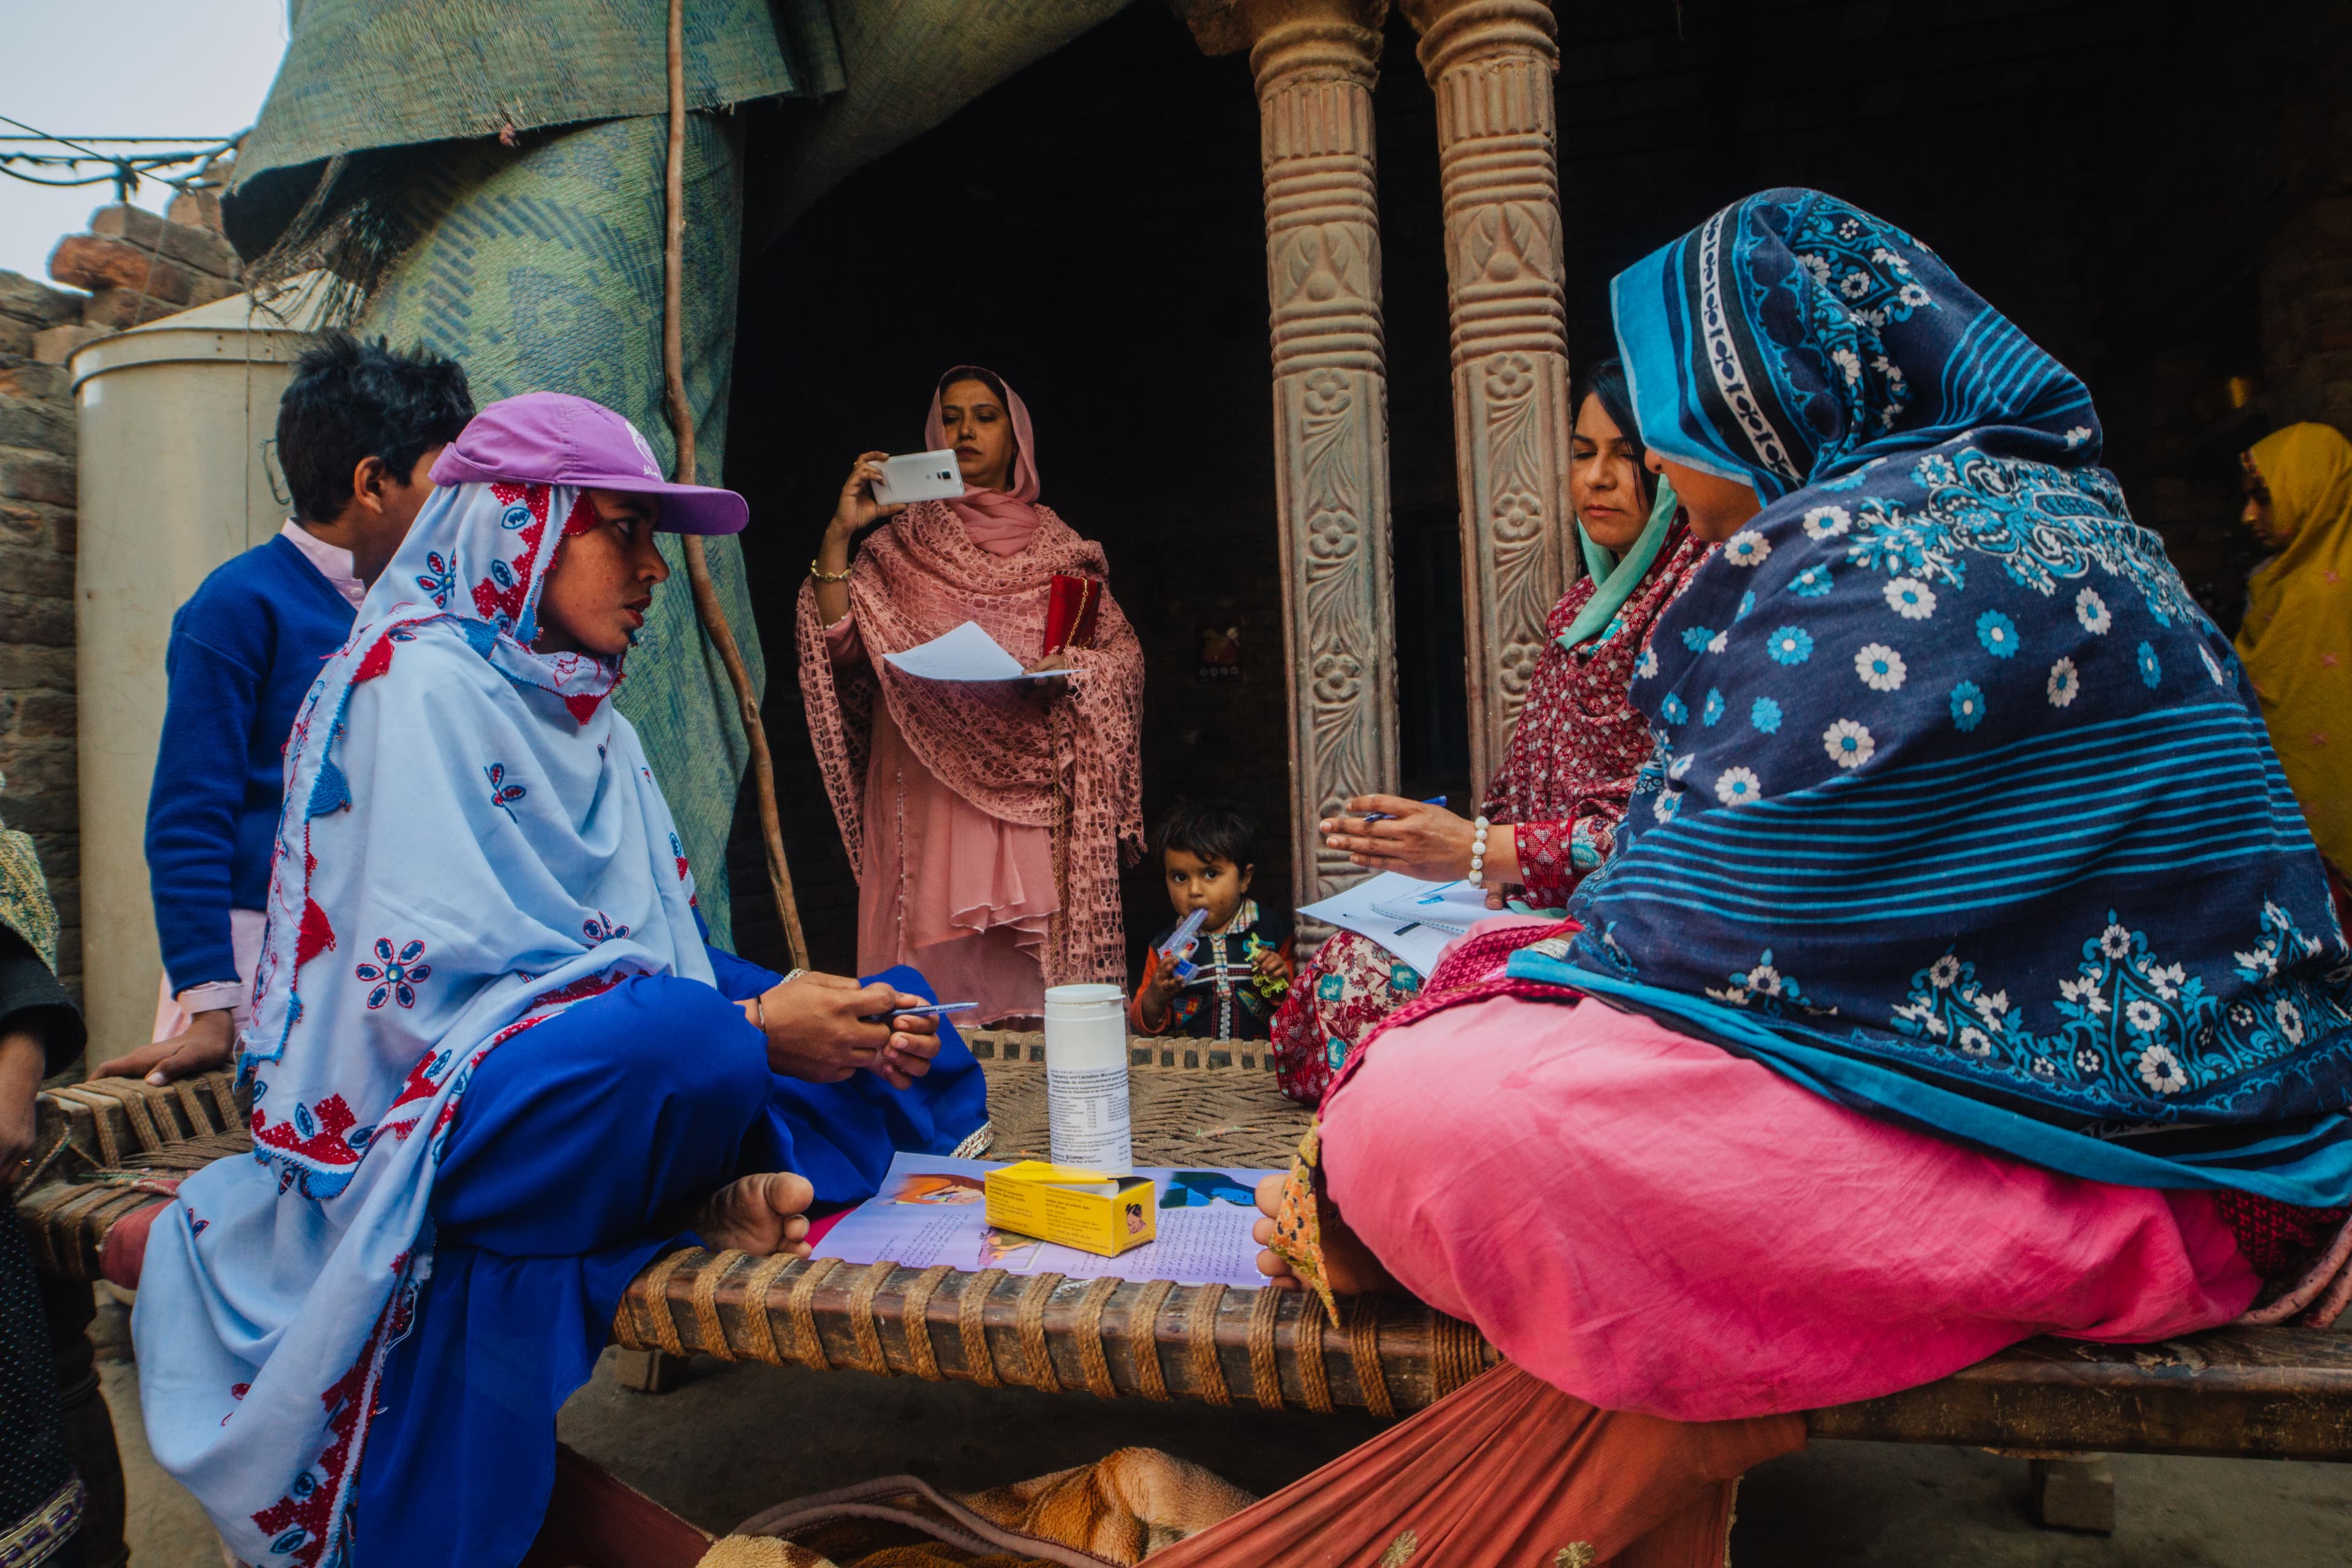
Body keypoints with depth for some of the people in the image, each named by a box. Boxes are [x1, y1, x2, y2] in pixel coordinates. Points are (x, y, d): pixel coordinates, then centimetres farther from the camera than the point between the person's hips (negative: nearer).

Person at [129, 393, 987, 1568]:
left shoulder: (591, 721, 16)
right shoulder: (419, 682, -10)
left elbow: (667, 948, 11)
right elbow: (441, 977, -22)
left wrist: (827, 1012, -7)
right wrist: (748, 1026, -24)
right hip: (421, 1118, -9)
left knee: (906, 1039, 2)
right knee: (687, 1046, -40)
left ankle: (730, 1192, -20)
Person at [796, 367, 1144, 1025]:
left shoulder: (1055, 543, 15)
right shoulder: (902, 540, 13)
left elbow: (1122, 650, 9)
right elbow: (841, 645, 1)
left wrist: (1062, 668, -10)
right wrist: (838, 535, -7)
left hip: (1032, 786, 0)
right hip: (929, 786, 0)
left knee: (1037, 954, -5)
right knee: (936, 957, -4)